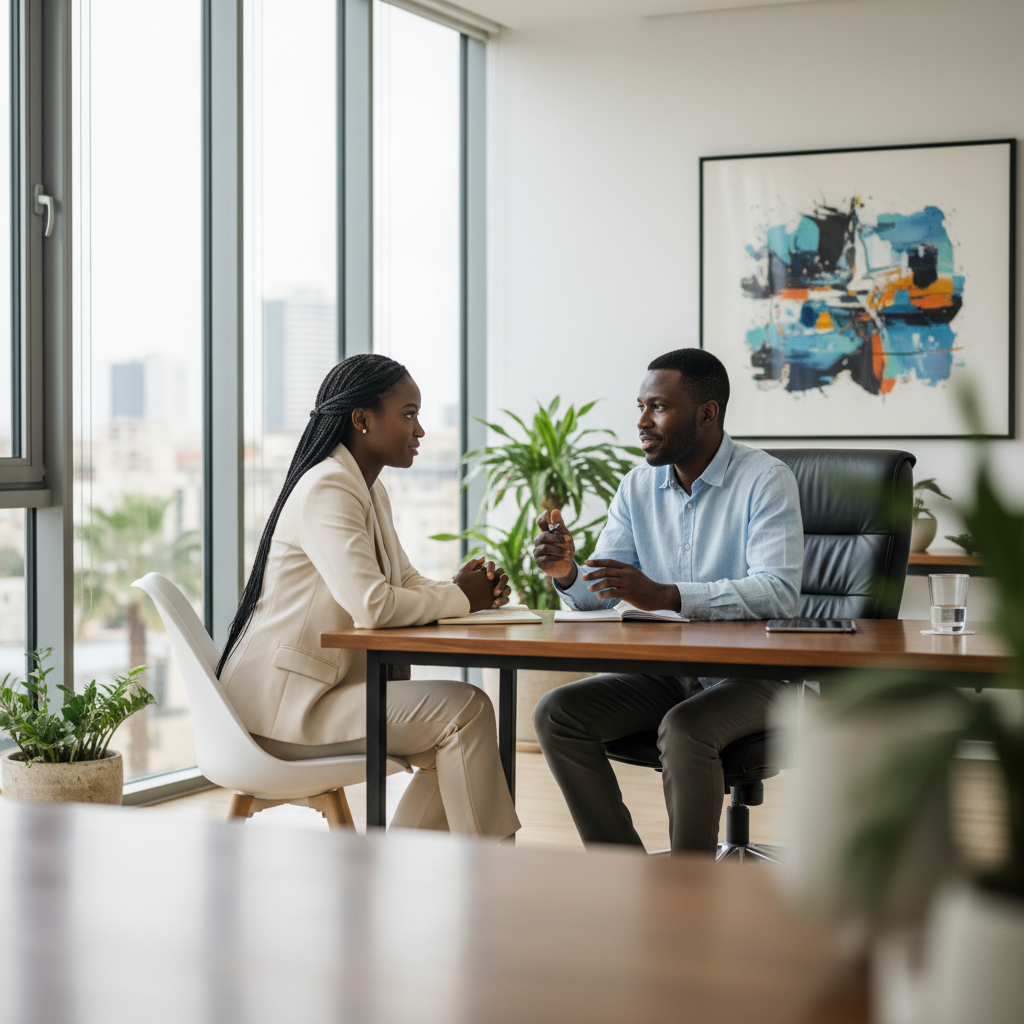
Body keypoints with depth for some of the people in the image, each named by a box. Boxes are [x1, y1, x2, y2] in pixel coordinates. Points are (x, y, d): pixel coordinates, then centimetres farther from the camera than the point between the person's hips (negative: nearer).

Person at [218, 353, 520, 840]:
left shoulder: (369, 491, 14)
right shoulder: (326, 490, -18)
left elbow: (406, 582, 17)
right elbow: (372, 605, -29)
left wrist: (473, 590, -4)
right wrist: (459, 598, -13)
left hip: (320, 689, 10)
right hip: (284, 703, -10)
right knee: (465, 710, -15)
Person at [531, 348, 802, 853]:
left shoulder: (765, 480, -11)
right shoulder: (638, 486, 8)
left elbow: (779, 590, -25)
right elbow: (596, 593, 8)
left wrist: (664, 595, -34)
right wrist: (566, 572, -17)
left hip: (750, 675, -6)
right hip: (665, 673, 7)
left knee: (684, 730, -35)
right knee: (555, 713, -13)